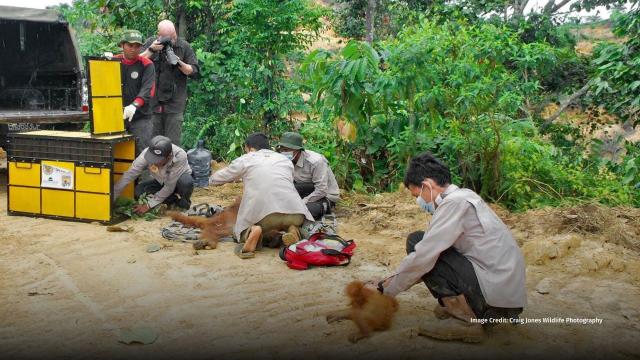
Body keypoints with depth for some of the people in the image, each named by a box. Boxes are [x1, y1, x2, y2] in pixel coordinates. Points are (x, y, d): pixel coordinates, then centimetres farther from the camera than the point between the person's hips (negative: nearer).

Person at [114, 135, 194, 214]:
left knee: (186, 181, -37)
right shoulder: (146, 154, -30)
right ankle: (177, 200, -6)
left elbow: (170, 187, -32)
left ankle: (184, 203, -5)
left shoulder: (180, 156, -38)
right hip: (162, 182, 4)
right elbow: (129, 175, -25)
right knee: (139, 191, -21)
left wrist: (149, 205, -29)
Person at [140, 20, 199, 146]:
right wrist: (151, 50, -14)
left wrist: (179, 63, -15)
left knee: (173, 143, -1)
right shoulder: (150, 43, 5)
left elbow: (194, 71, 2)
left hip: (175, 103, -1)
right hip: (152, 101, 1)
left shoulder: (184, 46, 4)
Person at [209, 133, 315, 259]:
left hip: (262, 214, -2)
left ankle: (253, 232, -10)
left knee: (239, 232, 26)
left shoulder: (245, 160, 17)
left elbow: (214, 180, 26)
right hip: (293, 212, 2)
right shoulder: (286, 160, 26)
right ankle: (292, 231, -1)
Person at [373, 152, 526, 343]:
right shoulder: (463, 196, 13)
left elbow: (423, 257, -16)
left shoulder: (454, 202, -15)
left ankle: (465, 321, -7)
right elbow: (433, 249, 19)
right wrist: (397, 279, 17)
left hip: (498, 294, -10)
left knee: (416, 241, -8)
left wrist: (390, 289, -1)